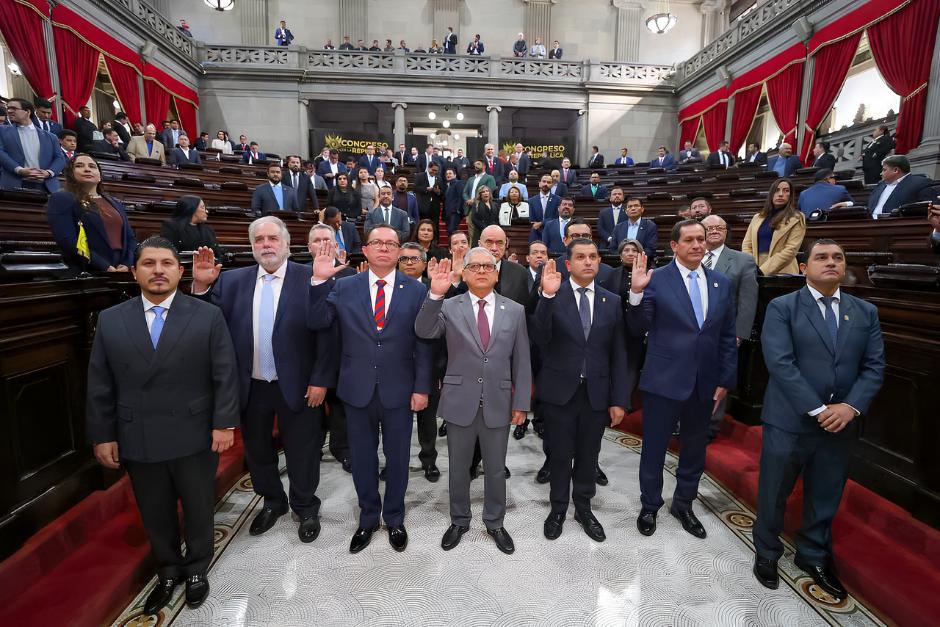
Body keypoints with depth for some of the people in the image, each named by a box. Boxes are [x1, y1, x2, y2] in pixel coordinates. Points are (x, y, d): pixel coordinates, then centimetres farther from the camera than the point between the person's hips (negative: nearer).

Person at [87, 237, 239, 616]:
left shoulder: (208, 317, -6)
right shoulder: (110, 320, 2)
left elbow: (225, 376, -7)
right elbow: (99, 385, 4)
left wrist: (224, 424, -10)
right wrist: (102, 435, 2)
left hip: (195, 438, -2)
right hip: (137, 441, 2)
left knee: (198, 509, 15)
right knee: (155, 515, 18)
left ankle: (196, 569, 39)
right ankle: (168, 573, 41)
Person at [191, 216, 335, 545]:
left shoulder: (309, 278, -10)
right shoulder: (233, 280, 2)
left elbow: (326, 332, -12)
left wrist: (320, 380, -14)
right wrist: (201, 285, -16)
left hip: (296, 385, -4)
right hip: (251, 387, 4)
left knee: (301, 452, 12)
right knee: (257, 450, 21)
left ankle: (305, 508, 36)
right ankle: (273, 501, 46)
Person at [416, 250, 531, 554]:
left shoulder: (515, 310, 1)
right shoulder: (449, 307, -3)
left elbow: (521, 360, 2)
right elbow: (424, 331, -20)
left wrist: (521, 403, -1)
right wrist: (435, 294, -34)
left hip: (498, 404, 1)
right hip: (460, 402, 0)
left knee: (496, 469, 17)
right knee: (458, 469, 17)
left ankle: (495, 523, 40)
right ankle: (459, 521, 40)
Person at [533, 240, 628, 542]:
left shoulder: (612, 301, 3)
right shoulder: (553, 296, -7)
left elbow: (618, 355, 5)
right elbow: (539, 340, -19)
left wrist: (619, 400, 2)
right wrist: (547, 296, -30)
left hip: (597, 393, 3)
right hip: (560, 391, -2)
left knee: (588, 455, 17)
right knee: (560, 455, 12)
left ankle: (583, 508, 39)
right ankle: (558, 509, 34)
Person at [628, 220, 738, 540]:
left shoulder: (722, 283, 5)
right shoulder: (657, 279, -8)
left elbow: (727, 337, 8)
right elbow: (638, 329, -11)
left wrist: (726, 379, 5)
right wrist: (636, 293, -25)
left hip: (705, 384, 4)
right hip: (664, 380, -4)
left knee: (695, 449, 19)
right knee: (654, 448, 10)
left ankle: (683, 504, 41)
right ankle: (649, 506, 33)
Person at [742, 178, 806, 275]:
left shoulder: (796, 218, 5)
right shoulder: (757, 217, 16)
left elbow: (791, 250, -5)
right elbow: (746, 244, 10)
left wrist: (763, 271, -13)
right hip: (755, 272, 3)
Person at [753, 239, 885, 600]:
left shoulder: (866, 312, 8)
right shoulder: (782, 308, -6)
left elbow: (874, 366, 2)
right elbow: (780, 364, -15)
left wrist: (851, 407, -13)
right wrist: (817, 410, -18)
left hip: (841, 425, 4)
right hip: (790, 422, -4)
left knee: (826, 498, 19)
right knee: (773, 495, 10)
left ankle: (814, 557, 41)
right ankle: (766, 553, 32)